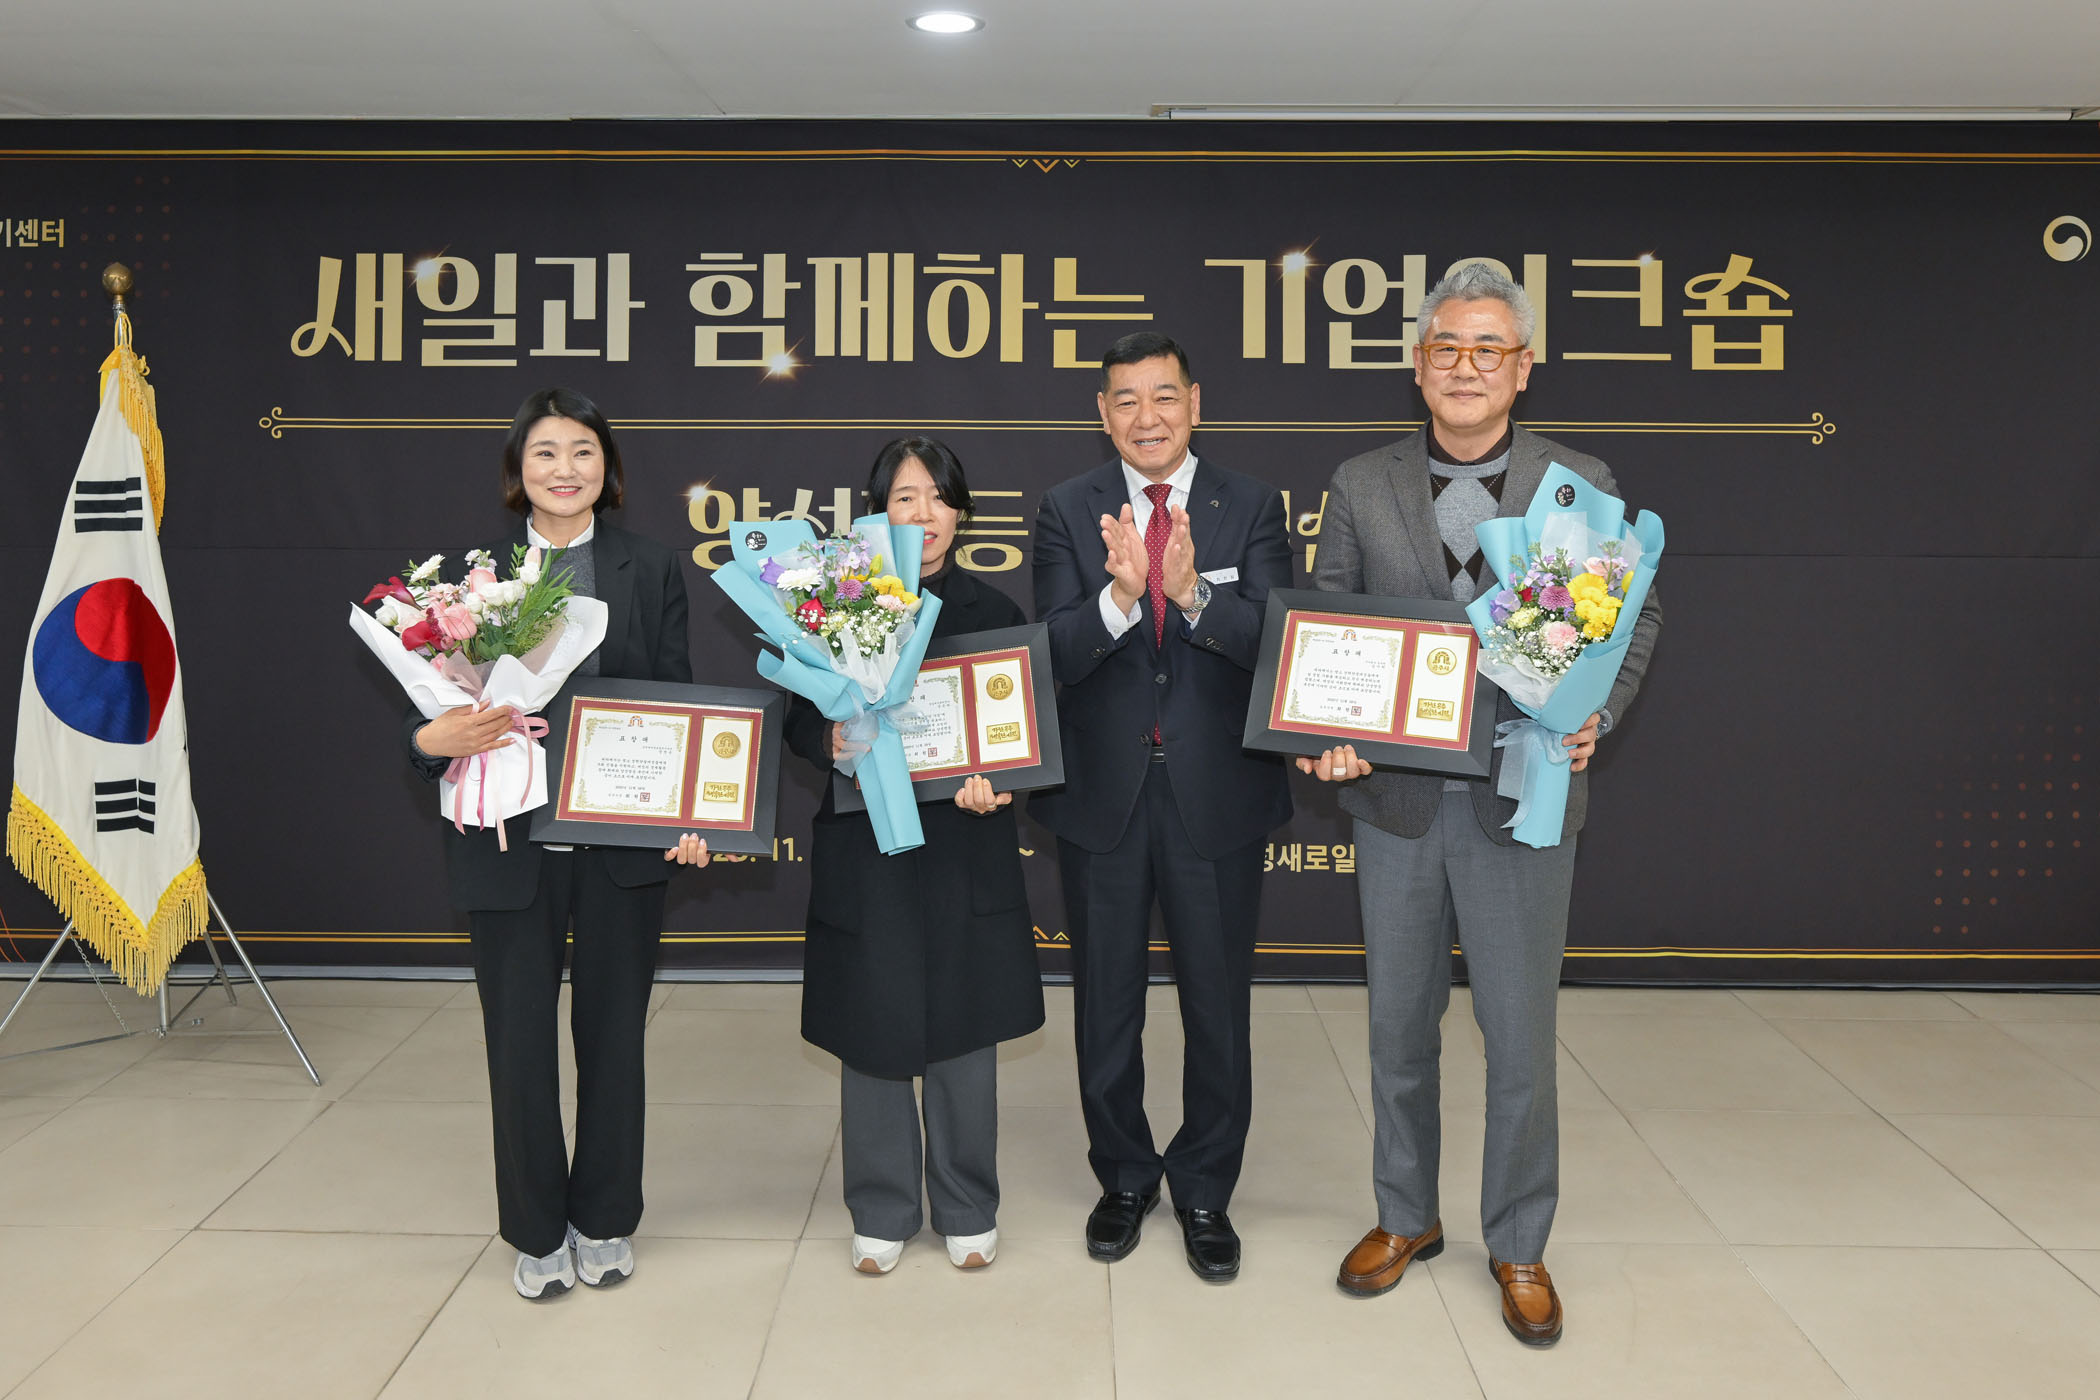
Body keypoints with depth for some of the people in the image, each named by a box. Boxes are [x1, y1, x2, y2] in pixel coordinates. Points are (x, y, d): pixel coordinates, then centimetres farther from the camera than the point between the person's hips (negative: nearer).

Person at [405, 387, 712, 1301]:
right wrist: (435, 739, -21)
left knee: (612, 1031, 11)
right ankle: (537, 1231, 25)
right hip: (510, 842, 0)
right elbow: (434, 704, 2)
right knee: (518, 1038, 6)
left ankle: (604, 1221, 29)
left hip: (622, 840, 1)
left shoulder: (652, 571, 5)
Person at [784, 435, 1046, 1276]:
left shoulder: (991, 612, 4)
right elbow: (801, 722, 3)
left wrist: (995, 785, -16)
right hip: (865, 846, 0)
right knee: (874, 1027, 6)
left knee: (963, 1028, 7)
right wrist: (833, 743, -19)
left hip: (964, 847, 1)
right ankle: (882, 1213, 23)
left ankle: (967, 1211, 24)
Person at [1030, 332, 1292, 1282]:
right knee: (1106, 1003, 15)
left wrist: (1193, 593, -30)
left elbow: (1276, 643, -13)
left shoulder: (1252, 509, -2)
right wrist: (1120, 594, -30)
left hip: (1216, 794, -1)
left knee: (1217, 1004, 10)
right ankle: (1124, 1177, 35)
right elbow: (1057, 655, -12)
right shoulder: (1068, 511, 0)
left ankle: (1204, 1191, 29)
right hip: (1103, 794, 1)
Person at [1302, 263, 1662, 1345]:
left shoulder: (1581, 484, 1)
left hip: (1524, 797, -1)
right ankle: (1405, 1217, 34)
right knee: (1398, 1026, 14)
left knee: (1521, 1036, 5)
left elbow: (1636, 613, 6)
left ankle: (1519, 1246, 25)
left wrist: (1597, 714, -10)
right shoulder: (1359, 485, 4)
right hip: (1396, 796, 2)